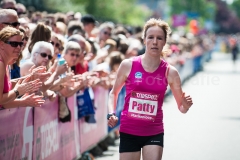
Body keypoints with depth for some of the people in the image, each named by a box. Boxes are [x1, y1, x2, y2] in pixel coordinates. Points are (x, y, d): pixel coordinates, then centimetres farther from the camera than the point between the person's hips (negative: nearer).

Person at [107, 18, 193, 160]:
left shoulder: (170, 72, -4)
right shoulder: (128, 65, -6)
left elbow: (182, 107, 2)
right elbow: (114, 93, 10)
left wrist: (186, 105, -20)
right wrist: (111, 114, -6)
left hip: (154, 133, 0)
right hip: (128, 131, 0)